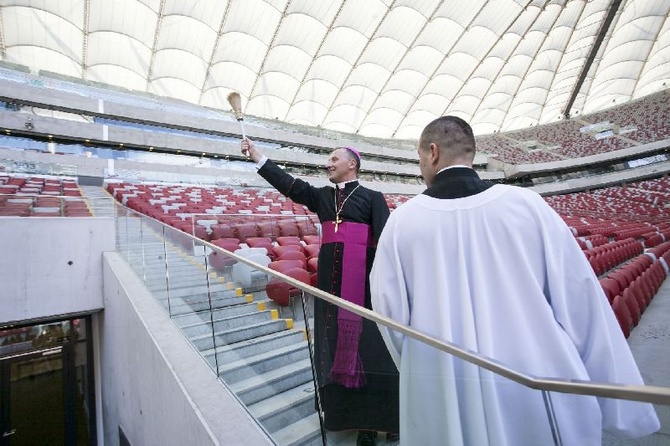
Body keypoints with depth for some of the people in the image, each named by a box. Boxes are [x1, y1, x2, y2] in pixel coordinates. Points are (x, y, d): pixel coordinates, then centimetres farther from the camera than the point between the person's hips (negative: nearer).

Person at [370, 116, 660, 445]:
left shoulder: (402, 220, -9)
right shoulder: (527, 204, -8)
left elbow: (390, 312, -4)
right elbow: (580, 304, -4)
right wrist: (620, 405, 8)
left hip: (442, 401, 0)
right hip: (536, 395, 1)